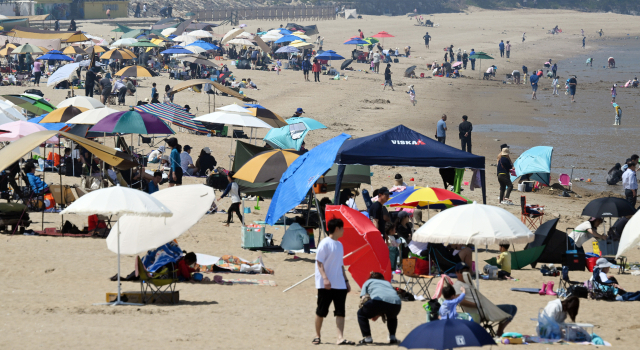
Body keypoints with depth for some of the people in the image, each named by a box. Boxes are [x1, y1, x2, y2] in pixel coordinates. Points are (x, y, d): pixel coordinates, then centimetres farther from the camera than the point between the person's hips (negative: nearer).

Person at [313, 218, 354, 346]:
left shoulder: (339, 245, 15)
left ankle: (340, 338, -9)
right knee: (321, 311, 3)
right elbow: (319, 262, -12)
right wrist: (325, 278, -22)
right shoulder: (325, 243, -8)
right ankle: (317, 336, 17)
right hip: (326, 285, -7)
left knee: (340, 311, -3)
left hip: (339, 284, 7)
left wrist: (346, 280, 20)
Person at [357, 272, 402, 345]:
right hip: (396, 303, 4)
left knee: (361, 314, 20)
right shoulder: (387, 283, 41)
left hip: (379, 300, -4)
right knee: (392, 317, 39)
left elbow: (364, 298, 18)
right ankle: (392, 337, 24)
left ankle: (367, 338, 9)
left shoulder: (368, 282, 30)